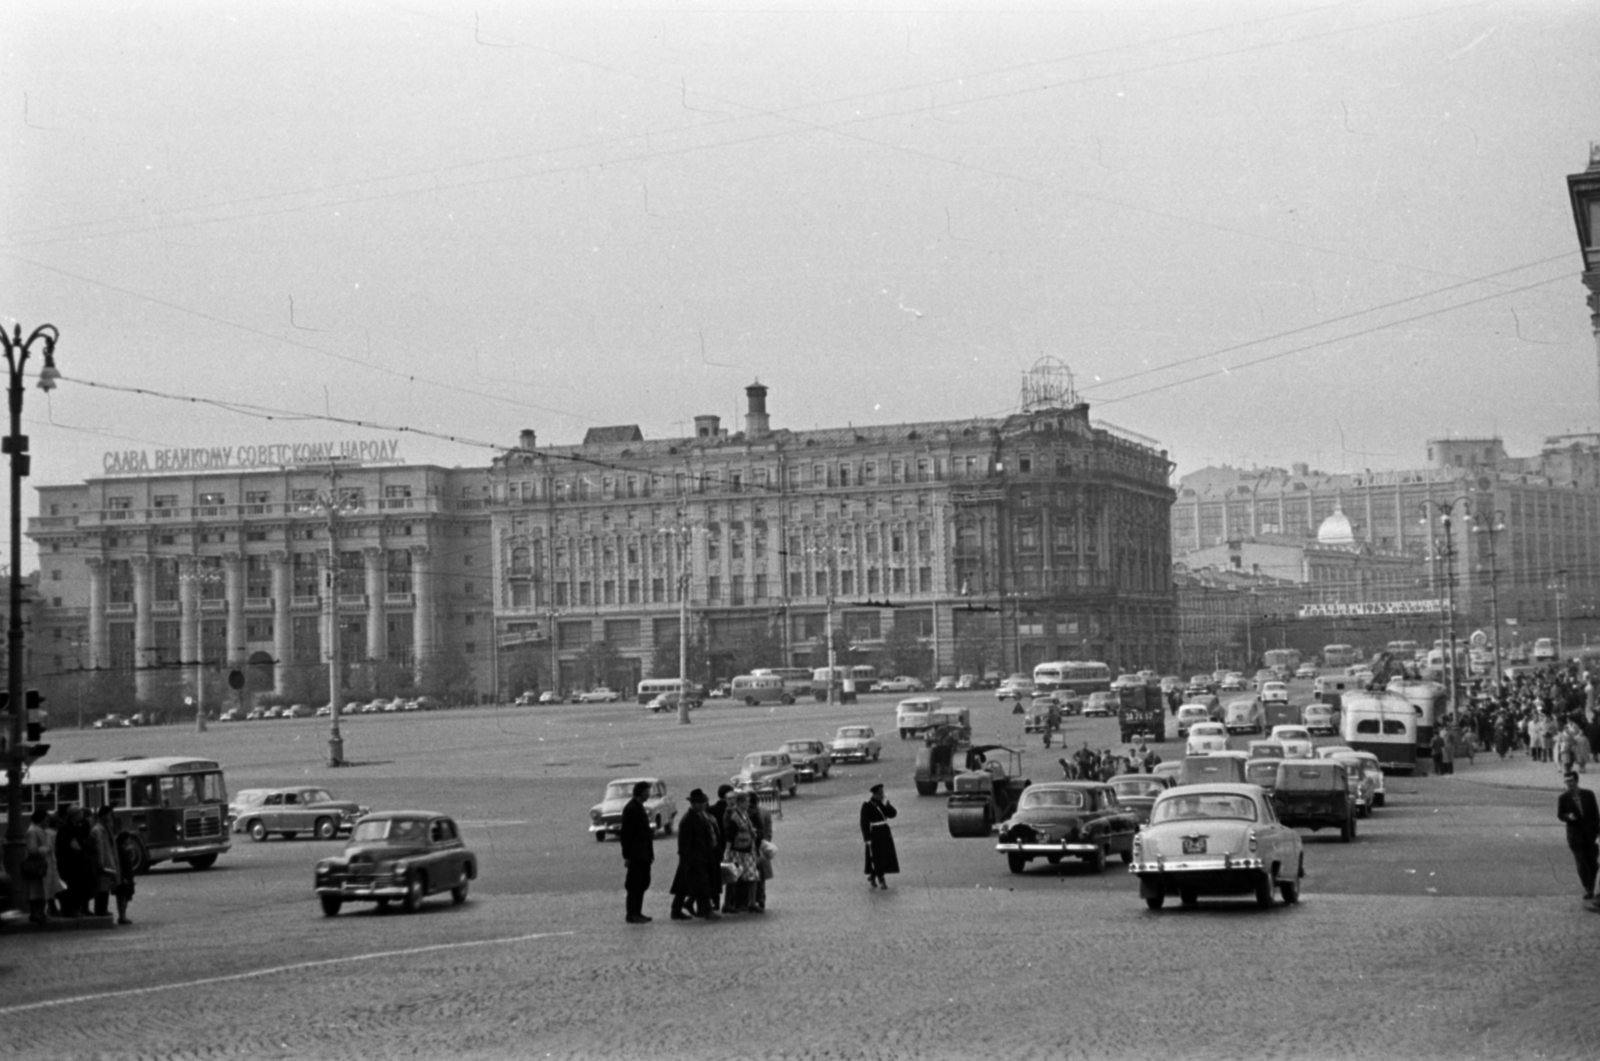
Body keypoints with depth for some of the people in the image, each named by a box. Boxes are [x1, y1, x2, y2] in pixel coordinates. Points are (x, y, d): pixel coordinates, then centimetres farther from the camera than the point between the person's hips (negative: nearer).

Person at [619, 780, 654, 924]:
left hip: (643, 854, 10)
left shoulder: (639, 807, 15)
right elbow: (626, 833, -17)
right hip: (636, 854, -10)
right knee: (635, 885, -6)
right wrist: (626, 855, -18)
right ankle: (632, 915, -2)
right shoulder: (631, 808, -14)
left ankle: (637, 913, 17)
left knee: (642, 884, 12)